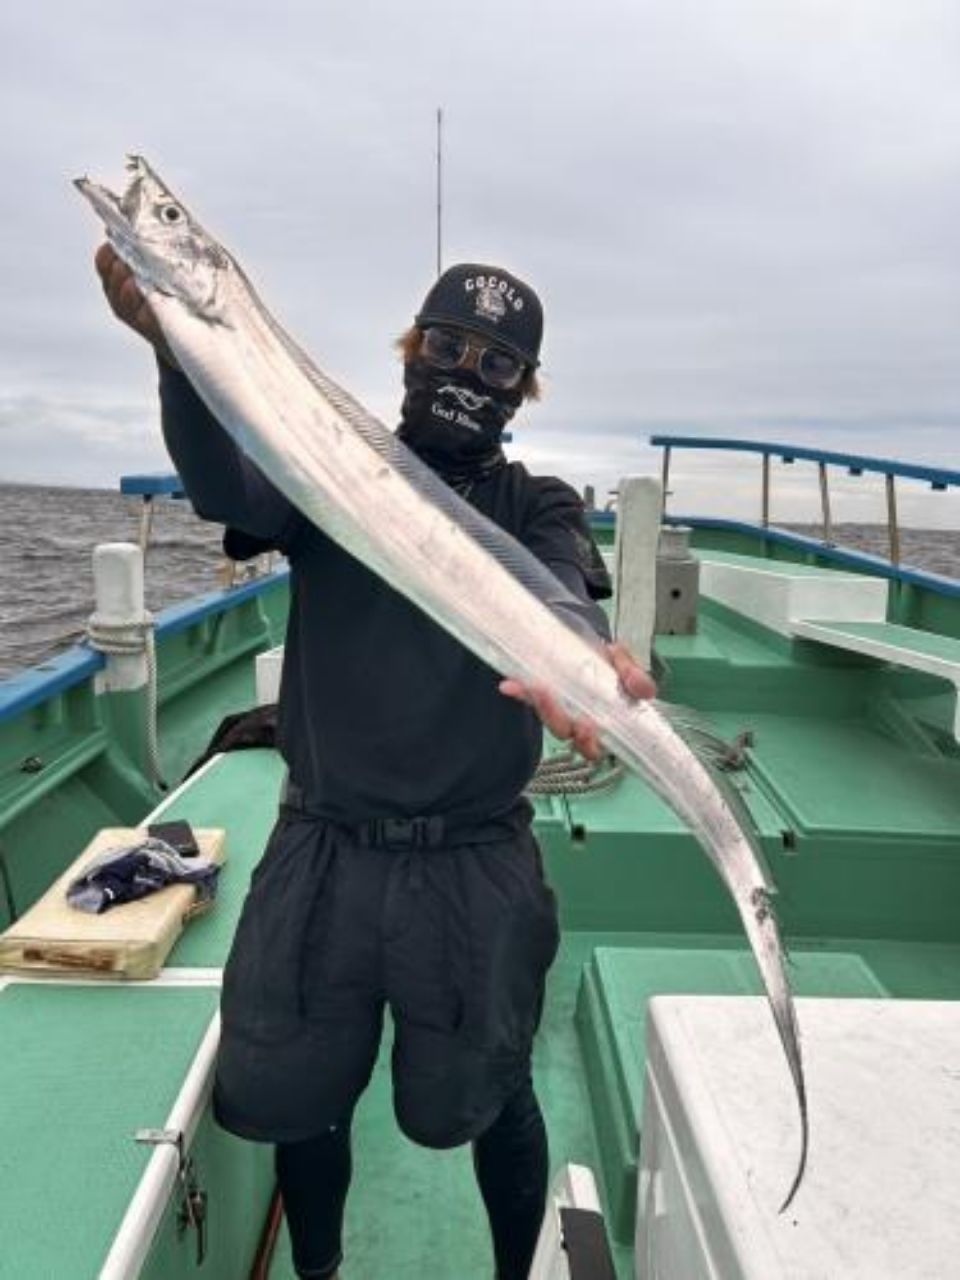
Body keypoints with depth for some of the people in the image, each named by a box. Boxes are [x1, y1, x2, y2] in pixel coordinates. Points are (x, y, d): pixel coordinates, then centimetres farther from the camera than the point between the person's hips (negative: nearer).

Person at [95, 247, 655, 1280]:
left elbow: (561, 596, -18)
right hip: (322, 854, 1)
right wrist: (177, 346, -34)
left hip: (476, 866, 0)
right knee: (292, 1096, 15)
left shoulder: (537, 507, 4)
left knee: (473, 1102, 14)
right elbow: (229, 490, -17)